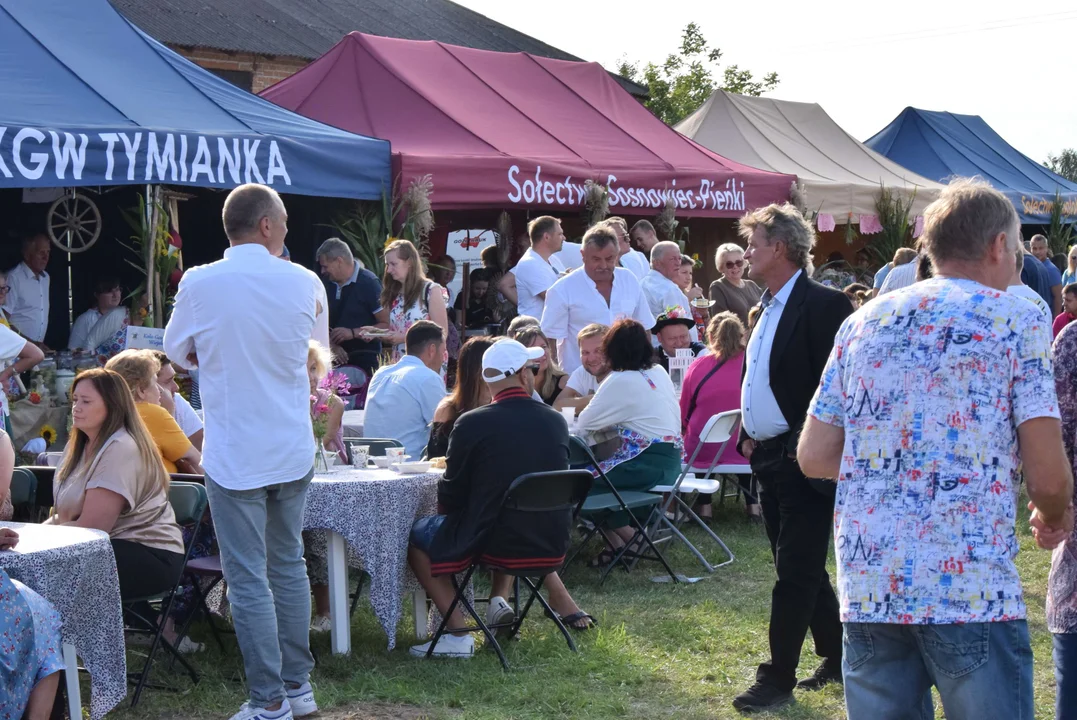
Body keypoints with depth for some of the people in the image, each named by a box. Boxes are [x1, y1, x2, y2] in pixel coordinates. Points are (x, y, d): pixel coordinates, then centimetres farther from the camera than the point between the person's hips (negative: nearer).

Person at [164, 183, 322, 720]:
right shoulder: (304, 282, -4)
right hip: (293, 450, 4)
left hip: (234, 456, -3)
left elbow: (177, 351, 5)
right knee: (289, 564, 17)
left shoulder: (200, 284, -11)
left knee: (248, 579, 2)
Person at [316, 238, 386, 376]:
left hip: (365, 360, -5)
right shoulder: (327, 283, 7)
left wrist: (353, 333, -19)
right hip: (336, 359, 5)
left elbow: (387, 325, -13)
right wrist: (332, 344, -7)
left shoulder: (369, 283, -10)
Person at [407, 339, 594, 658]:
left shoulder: (471, 423, -14)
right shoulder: (556, 422, -2)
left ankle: (458, 634, 7)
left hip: (488, 541, -5)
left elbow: (450, 498, -7)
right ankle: (499, 599, 25)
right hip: (548, 542, 5)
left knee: (417, 536, 17)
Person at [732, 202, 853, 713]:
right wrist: (748, 435, 12)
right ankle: (838, 657, 29)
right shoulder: (769, 307, 14)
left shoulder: (823, 305, -15)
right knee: (800, 569, 16)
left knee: (795, 574, -3)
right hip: (769, 459, 9)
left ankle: (778, 679, 3)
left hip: (803, 463, -9)